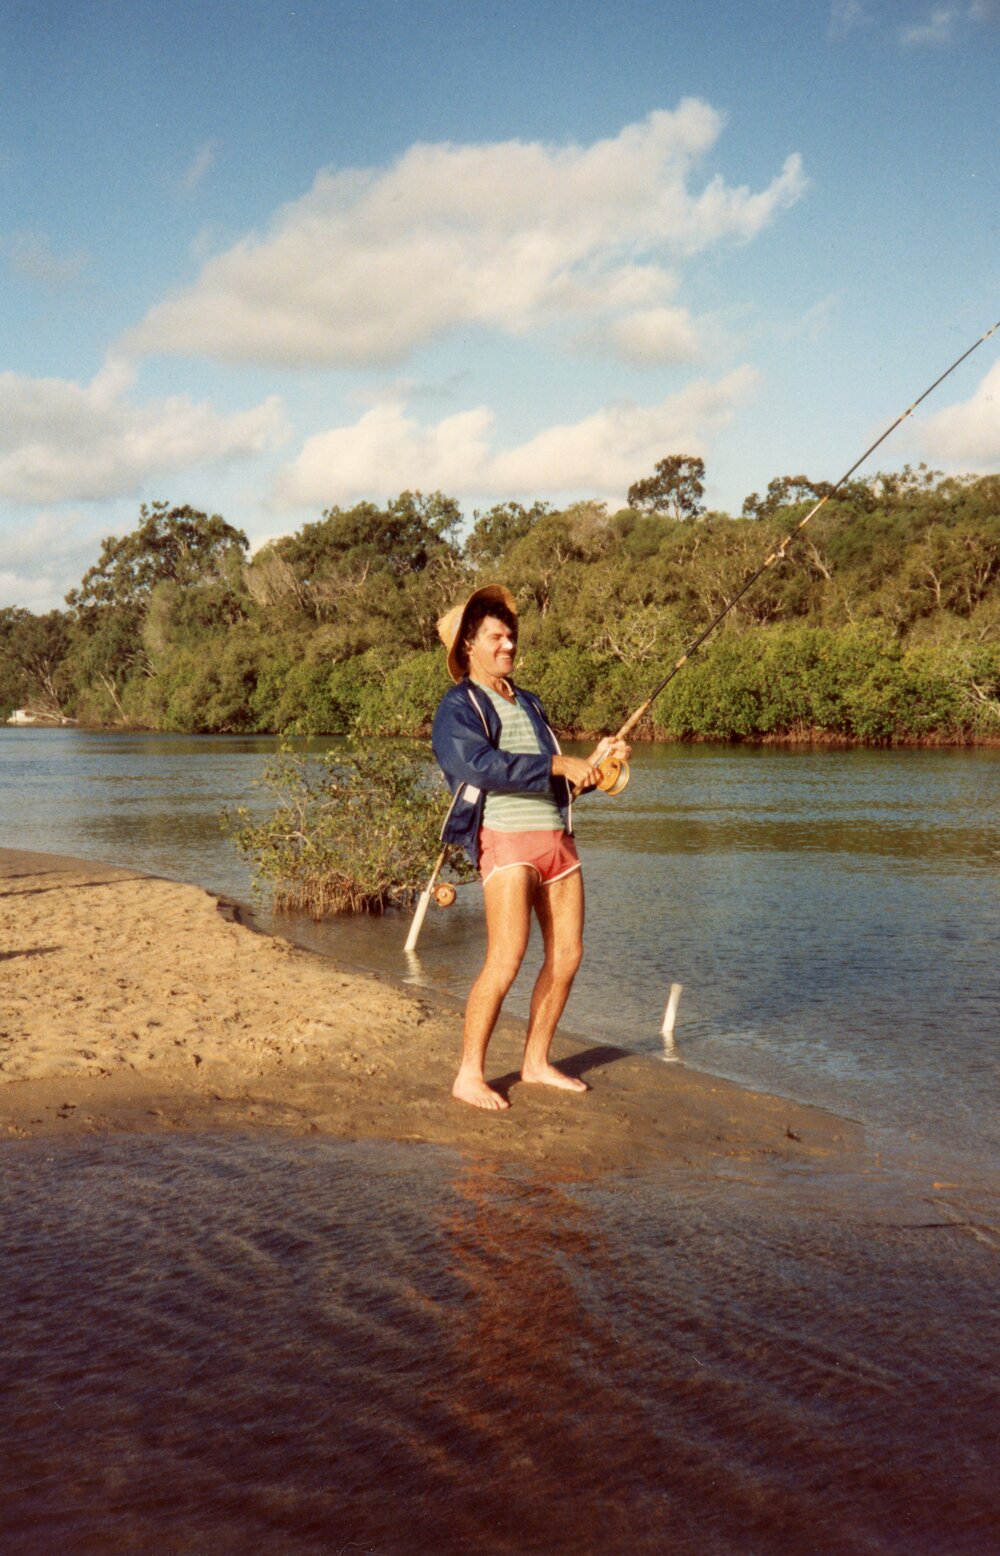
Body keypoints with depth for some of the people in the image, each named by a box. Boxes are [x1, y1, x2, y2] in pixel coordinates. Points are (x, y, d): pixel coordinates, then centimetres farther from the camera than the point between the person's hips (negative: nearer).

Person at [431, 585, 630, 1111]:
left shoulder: (528, 703, 23)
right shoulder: (457, 709, -1)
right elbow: (482, 766, -20)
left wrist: (594, 761, 8)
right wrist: (560, 765, -20)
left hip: (557, 837, 8)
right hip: (506, 838, -8)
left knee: (566, 955, 7)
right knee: (505, 960, -15)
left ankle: (536, 1062, 20)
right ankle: (469, 1076, -5)